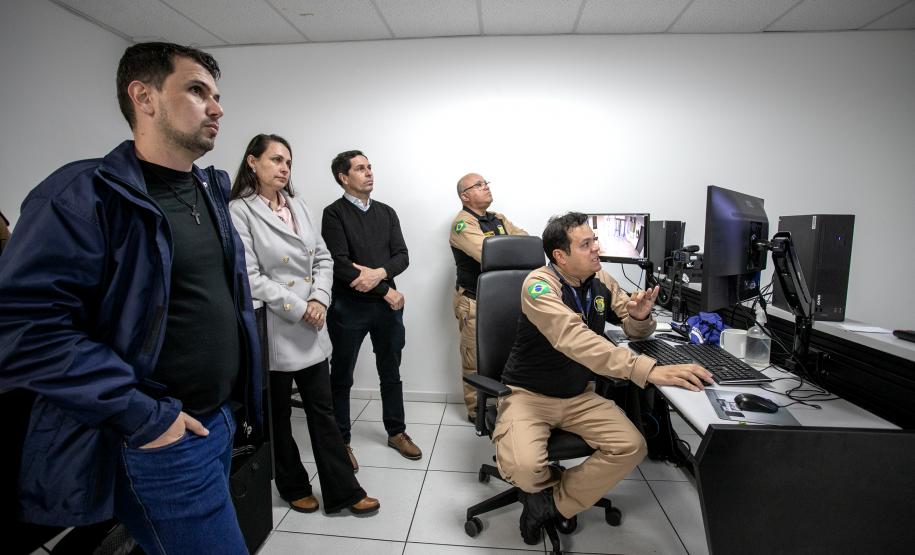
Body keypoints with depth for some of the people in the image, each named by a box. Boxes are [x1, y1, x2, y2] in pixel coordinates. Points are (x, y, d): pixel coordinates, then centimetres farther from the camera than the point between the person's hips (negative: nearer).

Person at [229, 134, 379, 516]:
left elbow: (323, 258, 8)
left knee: (323, 411, 10)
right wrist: (298, 309, -15)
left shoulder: (298, 205, 11)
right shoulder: (240, 211, -7)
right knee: (278, 416, 14)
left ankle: (343, 492, 21)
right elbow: (251, 277, -14)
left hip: (311, 328, 5)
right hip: (273, 330, -5)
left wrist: (319, 299, -7)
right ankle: (293, 487, 35)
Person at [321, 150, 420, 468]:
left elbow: (402, 256, 3)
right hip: (349, 307, -4)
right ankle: (341, 441, 27)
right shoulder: (334, 213, -5)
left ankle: (396, 432, 32)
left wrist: (380, 272, -18)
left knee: (391, 373, 15)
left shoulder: (386, 212, 10)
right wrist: (386, 291, -13)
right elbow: (340, 264, -15)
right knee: (342, 377, 10)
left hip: (387, 305, 5)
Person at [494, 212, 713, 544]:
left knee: (632, 447, -14)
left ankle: (551, 504, 5)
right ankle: (554, 485, 12)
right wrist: (648, 370, -48)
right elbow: (574, 339, -39)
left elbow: (636, 331, 10)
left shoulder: (601, 282, -1)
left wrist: (639, 316, -16)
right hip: (529, 394, -5)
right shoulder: (539, 285, -23)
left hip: (578, 395, 6)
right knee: (523, 467, -28)